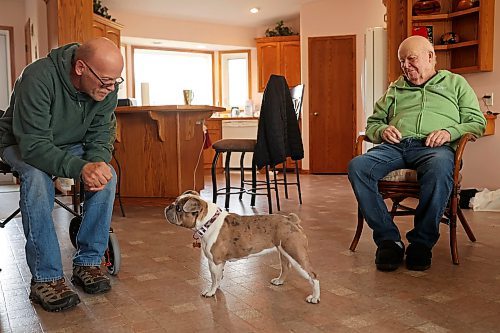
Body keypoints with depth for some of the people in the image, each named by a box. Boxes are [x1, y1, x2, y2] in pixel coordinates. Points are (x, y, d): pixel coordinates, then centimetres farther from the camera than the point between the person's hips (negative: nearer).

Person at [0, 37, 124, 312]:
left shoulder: (106, 87, -16)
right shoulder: (38, 78, -34)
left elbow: (100, 134, -8)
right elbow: (33, 144, -36)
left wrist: (98, 161, -31)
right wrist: (80, 168, -50)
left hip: (71, 146, 4)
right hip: (22, 146, -4)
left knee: (107, 175, -23)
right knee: (37, 177, -36)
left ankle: (87, 263, -13)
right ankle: (45, 278, -28)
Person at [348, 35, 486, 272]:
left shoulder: (455, 83, 25)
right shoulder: (395, 89, 32)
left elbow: (477, 122, 16)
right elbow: (372, 123, 28)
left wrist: (450, 132, -5)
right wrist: (382, 131, 3)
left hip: (433, 146, -2)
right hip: (395, 146, 3)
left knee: (440, 169, -41)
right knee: (357, 166, -30)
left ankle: (422, 242, -23)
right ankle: (388, 239, -23)